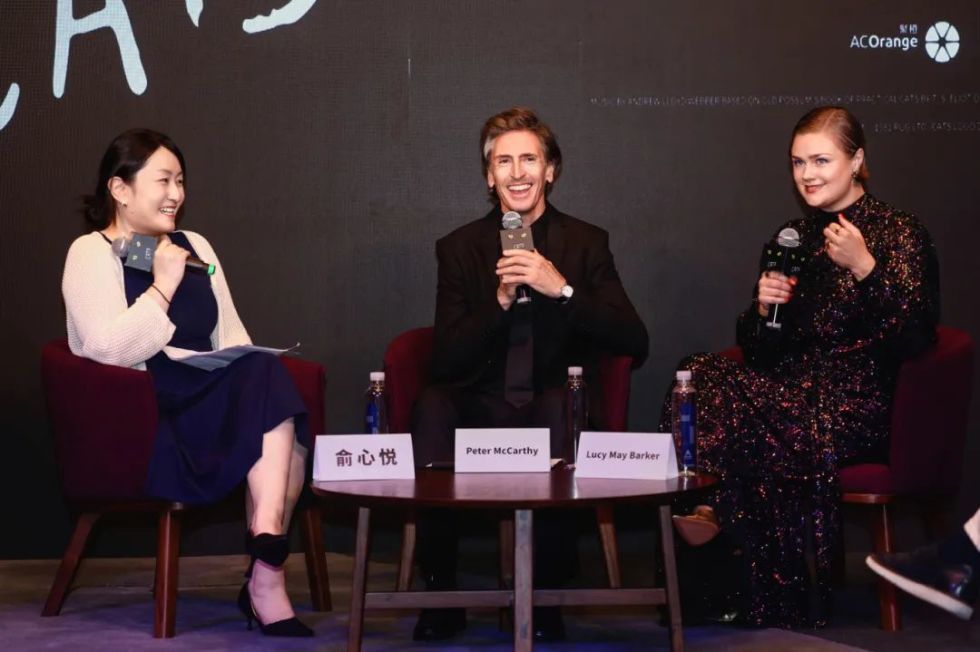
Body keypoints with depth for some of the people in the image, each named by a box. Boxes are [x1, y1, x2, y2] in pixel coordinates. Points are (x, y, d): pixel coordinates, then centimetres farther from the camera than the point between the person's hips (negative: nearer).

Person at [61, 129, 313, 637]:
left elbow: (231, 336, 18)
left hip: (209, 401, 6)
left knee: (267, 377, -27)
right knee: (270, 386, -28)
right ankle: (266, 575, -28)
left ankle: (268, 569, -32)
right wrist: (162, 288, -13)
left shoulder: (194, 248, 21)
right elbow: (109, 348, -15)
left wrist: (248, 371, -3)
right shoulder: (90, 254, 0)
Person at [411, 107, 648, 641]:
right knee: (432, 405, -32)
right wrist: (500, 301, -16)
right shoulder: (459, 248, 7)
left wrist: (563, 289, -17)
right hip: (481, 408, 1)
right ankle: (440, 595, -21)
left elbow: (634, 343, -5)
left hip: (556, 410, 0)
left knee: (559, 408, -35)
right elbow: (445, 362, 0)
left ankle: (546, 597, -20)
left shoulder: (587, 243, 7)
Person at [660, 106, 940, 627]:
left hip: (860, 403, -5)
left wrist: (864, 268, -19)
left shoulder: (900, 234, 1)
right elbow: (757, 353, 16)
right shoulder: (792, 238, 17)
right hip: (791, 389, 5)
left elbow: (915, 341, -12)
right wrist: (763, 309, -5)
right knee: (698, 375, -26)